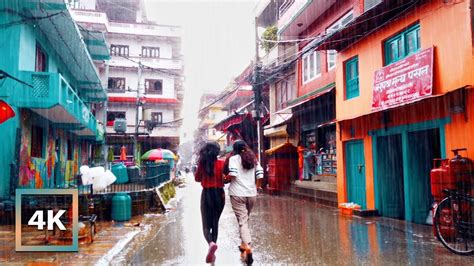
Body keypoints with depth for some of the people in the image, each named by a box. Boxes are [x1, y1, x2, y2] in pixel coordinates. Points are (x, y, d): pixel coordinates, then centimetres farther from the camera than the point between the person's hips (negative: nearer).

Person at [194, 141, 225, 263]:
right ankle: (212, 253, 20)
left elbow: (197, 178, 8)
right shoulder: (222, 163, -5)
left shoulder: (202, 163, -3)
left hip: (206, 195, -1)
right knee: (215, 223, 17)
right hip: (219, 195, 1)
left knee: (206, 225, 3)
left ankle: (211, 243, -29)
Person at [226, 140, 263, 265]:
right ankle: (244, 244, 29)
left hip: (237, 194, -4)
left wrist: (225, 178, 3)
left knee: (242, 220, -5)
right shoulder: (253, 159, 10)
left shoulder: (234, 158, -2)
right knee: (245, 219, 20)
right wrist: (257, 186, 18)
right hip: (251, 193, 4)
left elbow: (232, 174, -17)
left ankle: (247, 246, -20)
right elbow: (260, 175, 1)